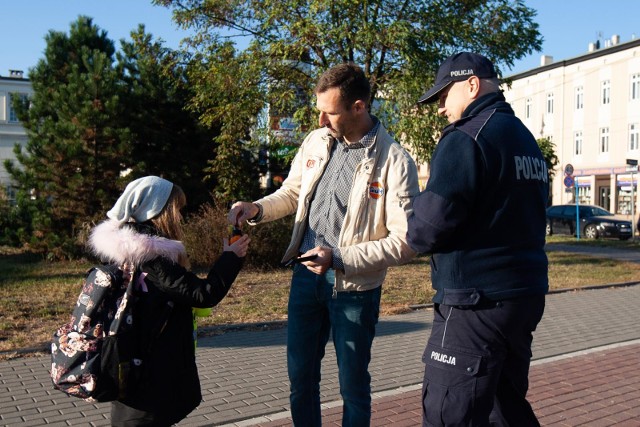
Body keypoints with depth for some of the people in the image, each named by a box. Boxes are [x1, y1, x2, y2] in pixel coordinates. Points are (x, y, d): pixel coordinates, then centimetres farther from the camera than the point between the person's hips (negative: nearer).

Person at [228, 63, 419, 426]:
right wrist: (257, 209, -4)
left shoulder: (395, 162, -16)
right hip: (306, 274, 5)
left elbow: (405, 242, -17)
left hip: (354, 287, -5)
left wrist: (339, 258, -22)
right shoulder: (316, 141, 1)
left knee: (353, 383, 12)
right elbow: (292, 192, 15)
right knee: (301, 374, 17)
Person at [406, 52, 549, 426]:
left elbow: (428, 230, -19)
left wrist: (414, 232, 3)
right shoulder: (527, 140, 15)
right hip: (527, 293, 9)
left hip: (477, 301, -9)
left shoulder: (466, 138, -13)